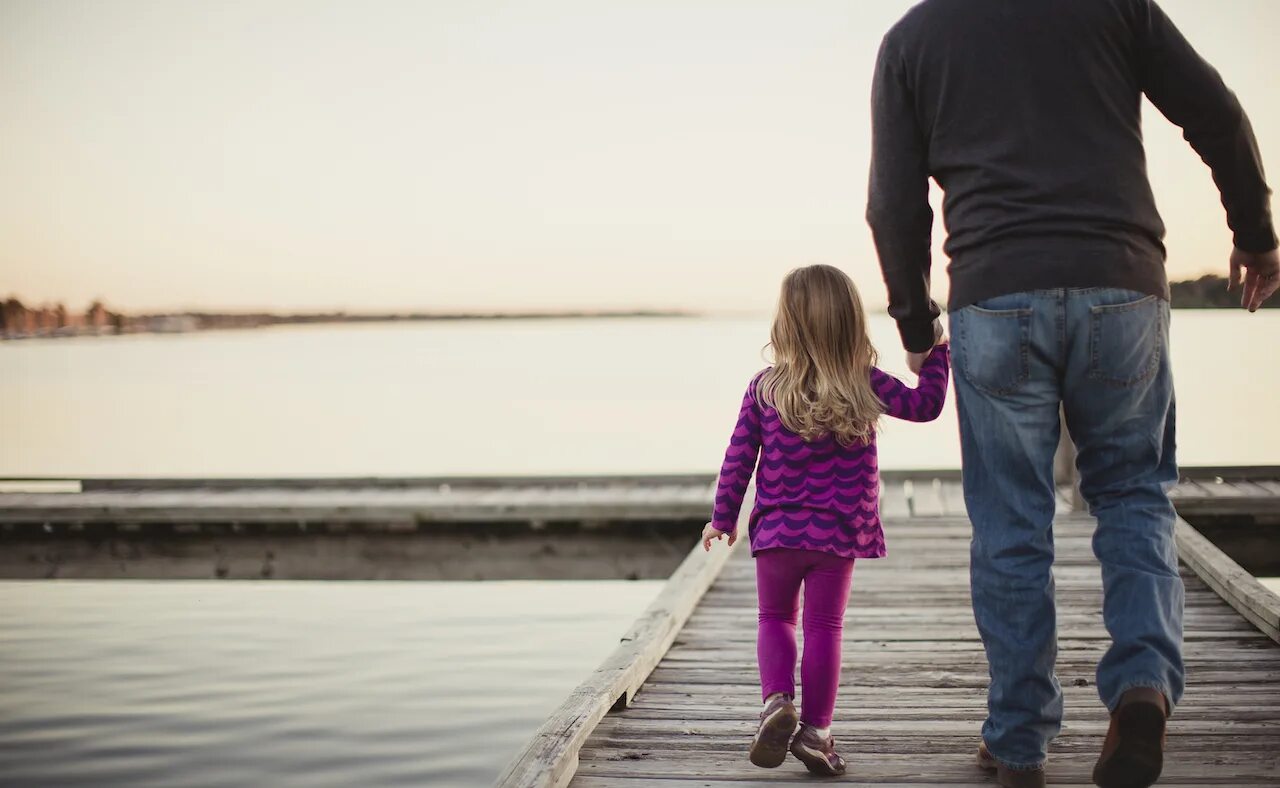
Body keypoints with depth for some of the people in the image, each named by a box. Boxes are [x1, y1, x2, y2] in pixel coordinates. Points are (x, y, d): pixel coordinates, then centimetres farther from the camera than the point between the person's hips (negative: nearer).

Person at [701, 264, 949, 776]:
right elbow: (924, 405, 2)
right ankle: (815, 729, 8)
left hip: (777, 530, 0)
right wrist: (936, 354, 16)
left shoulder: (764, 389, -5)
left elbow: (739, 458, -1)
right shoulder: (865, 385, -6)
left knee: (775, 619, 17)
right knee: (824, 626, 9)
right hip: (840, 532, 0)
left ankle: (777, 700, -5)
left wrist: (723, 517, 9)